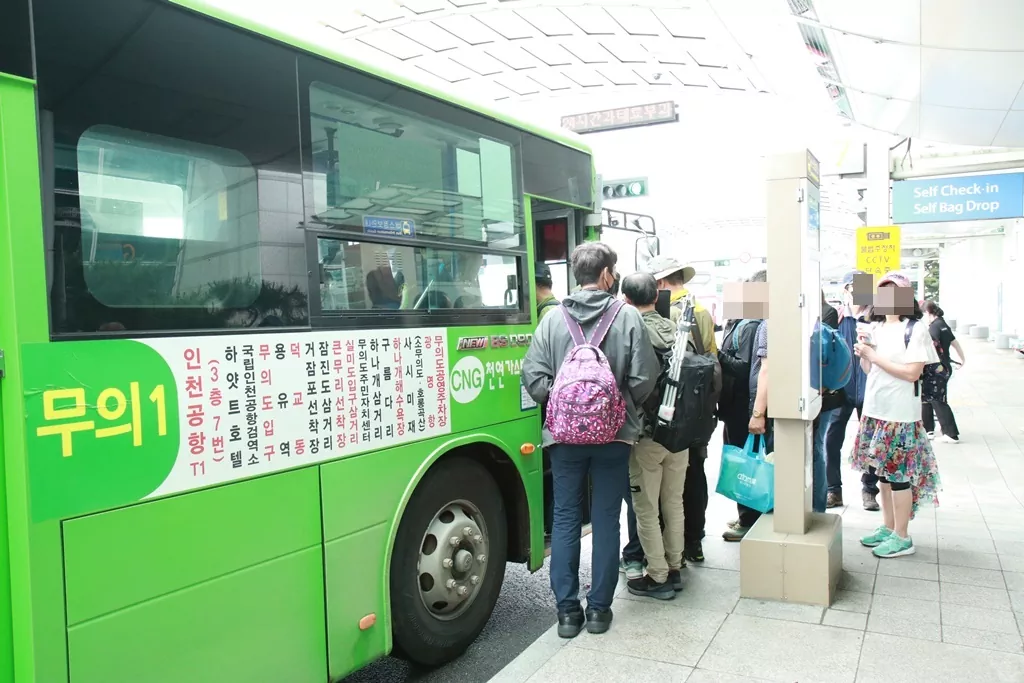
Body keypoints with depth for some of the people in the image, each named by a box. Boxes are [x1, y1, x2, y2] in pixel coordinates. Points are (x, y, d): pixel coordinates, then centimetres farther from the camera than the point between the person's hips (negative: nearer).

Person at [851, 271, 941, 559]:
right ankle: (888, 527, 27)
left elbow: (912, 373, -17)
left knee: (898, 473, 0)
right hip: (875, 409, 6)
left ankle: (902, 537, 11)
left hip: (900, 413, -6)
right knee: (883, 471, 14)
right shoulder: (874, 328, 9)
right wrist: (863, 355, -5)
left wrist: (874, 355, -14)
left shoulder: (915, 330, -9)